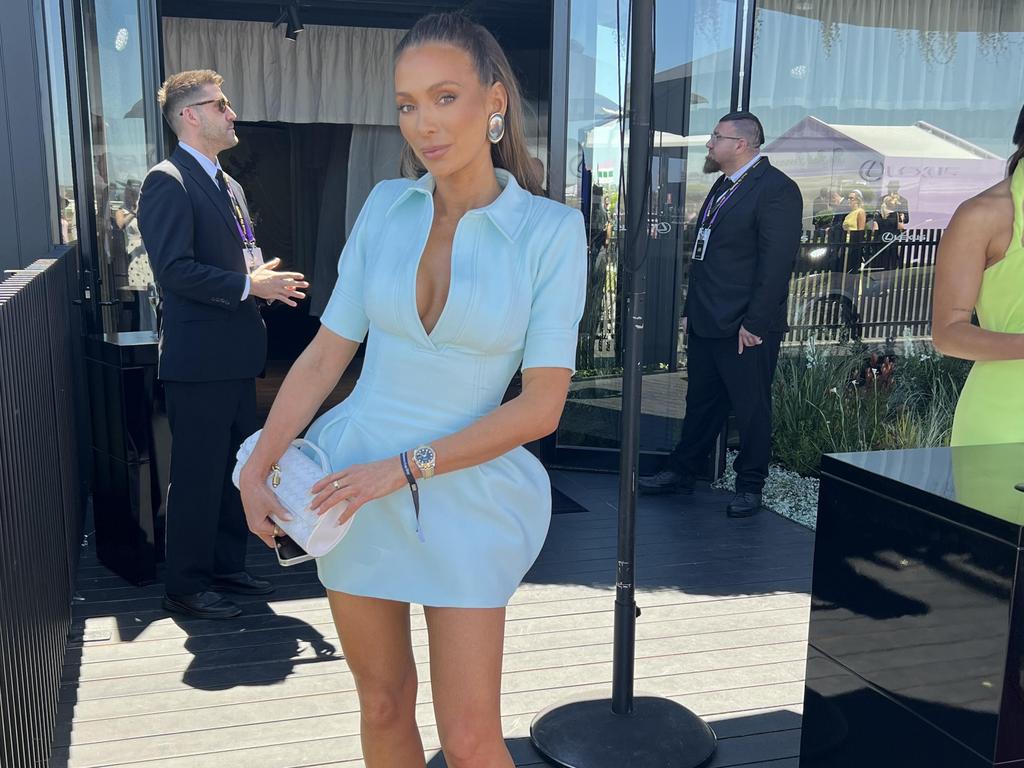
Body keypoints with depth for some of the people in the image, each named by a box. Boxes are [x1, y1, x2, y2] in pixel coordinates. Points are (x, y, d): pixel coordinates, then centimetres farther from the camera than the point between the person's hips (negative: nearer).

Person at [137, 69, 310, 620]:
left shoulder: (227, 185, 18)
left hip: (236, 354, 9)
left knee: (235, 468, 17)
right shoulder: (168, 182, -11)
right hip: (198, 358, -9)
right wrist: (249, 285, -20)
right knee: (198, 475, -1)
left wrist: (267, 281, 3)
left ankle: (226, 567, 30)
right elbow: (174, 269, -21)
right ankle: (185, 586, 13)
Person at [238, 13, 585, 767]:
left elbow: (542, 405, -13)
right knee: (383, 705, 16)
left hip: (464, 498, -3)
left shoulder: (552, 231, -11)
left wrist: (406, 468, -16)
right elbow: (326, 354, 3)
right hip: (352, 483, 3)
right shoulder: (385, 206, -1)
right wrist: (257, 467, -4)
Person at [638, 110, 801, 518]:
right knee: (700, 402, 17)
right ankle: (681, 472, 29)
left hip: (747, 329, -9)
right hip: (706, 323, 9)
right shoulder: (725, 185, 17)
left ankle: (749, 486, 17)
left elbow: (776, 262, -18)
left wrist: (754, 323, -19)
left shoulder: (776, 189, -12)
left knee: (751, 409, 5)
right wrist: (691, 308, 17)